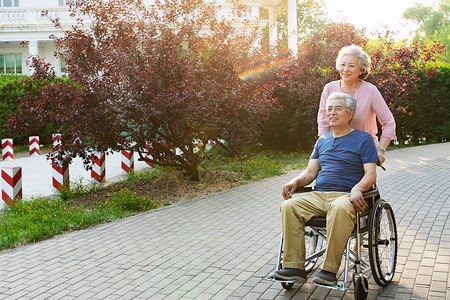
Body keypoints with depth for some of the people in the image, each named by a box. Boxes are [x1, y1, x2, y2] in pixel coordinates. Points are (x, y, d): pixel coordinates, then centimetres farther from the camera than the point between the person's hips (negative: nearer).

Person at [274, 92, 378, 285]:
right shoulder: (322, 141, 24)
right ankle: (294, 267, -24)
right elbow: (310, 172, 21)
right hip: (318, 196, 5)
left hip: (346, 196, -5)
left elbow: (371, 175, -2)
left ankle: (329, 270, -35)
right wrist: (295, 181, -1)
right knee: (289, 206, -24)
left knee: (339, 209, -41)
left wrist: (357, 189, -24)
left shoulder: (363, 139, 8)